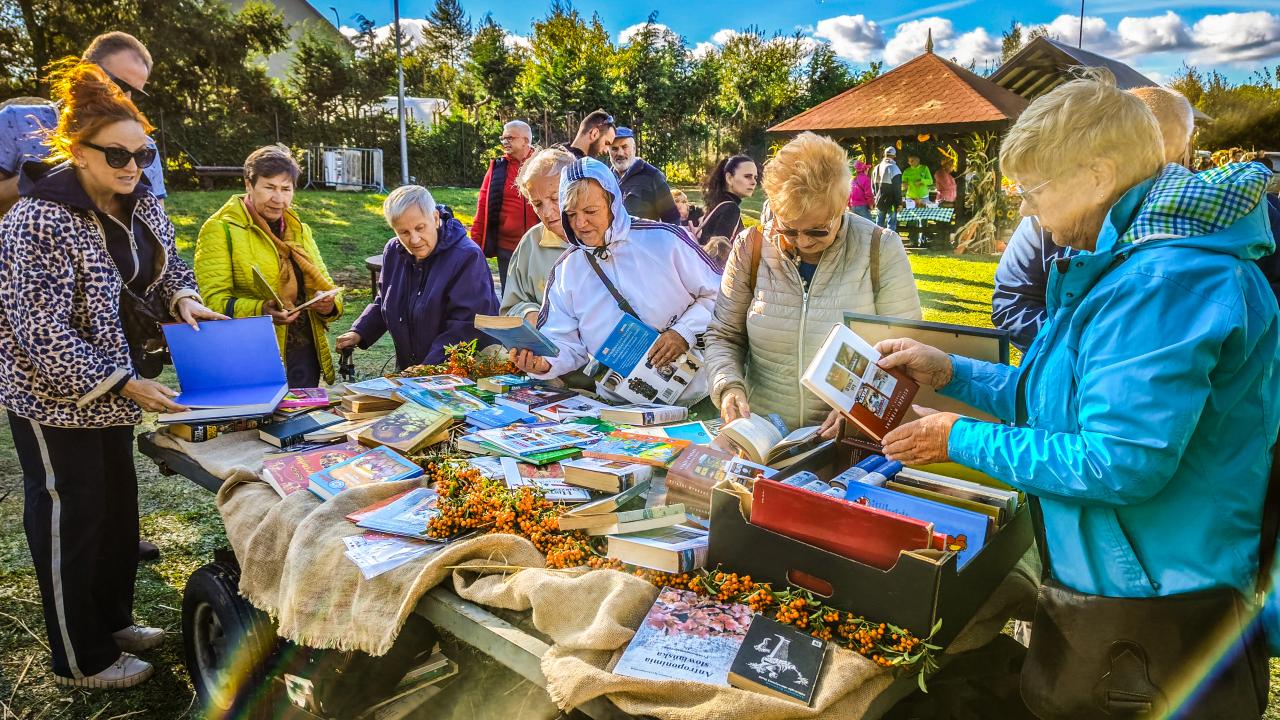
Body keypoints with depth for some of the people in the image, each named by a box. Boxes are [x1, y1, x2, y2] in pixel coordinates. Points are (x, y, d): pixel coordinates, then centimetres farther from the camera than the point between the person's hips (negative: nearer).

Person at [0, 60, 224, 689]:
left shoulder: (139, 201, -2)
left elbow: (167, 261, 13)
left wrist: (182, 298, -8)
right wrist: (124, 386, -27)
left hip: (114, 380, 7)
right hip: (55, 393, -7)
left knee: (118, 506, 18)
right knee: (69, 518, 6)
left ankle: (112, 620, 38)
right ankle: (81, 660, 23)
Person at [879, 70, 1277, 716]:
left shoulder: (1166, 281, -26)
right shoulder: (1124, 261, 8)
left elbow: (1121, 464, -30)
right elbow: (1065, 397, 13)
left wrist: (962, 440, -21)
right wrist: (950, 372, 5)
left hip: (1150, 607, -9)